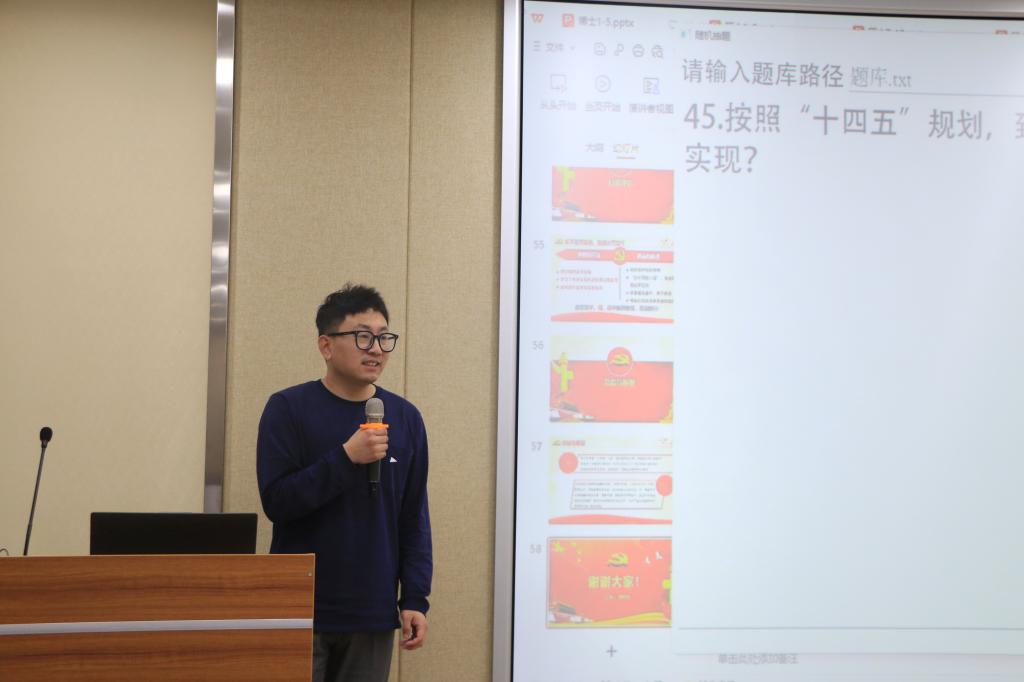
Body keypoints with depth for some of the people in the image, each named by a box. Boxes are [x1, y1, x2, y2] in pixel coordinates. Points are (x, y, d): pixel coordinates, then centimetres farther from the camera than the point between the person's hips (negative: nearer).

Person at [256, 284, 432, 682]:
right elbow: (276, 500, -11)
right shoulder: (288, 409, -4)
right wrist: (346, 457, -19)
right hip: (301, 612, -3)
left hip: (373, 618, 3)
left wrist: (415, 598, 0)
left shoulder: (405, 418, 5)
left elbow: (414, 519, 6)